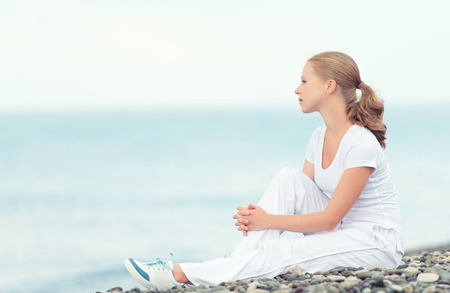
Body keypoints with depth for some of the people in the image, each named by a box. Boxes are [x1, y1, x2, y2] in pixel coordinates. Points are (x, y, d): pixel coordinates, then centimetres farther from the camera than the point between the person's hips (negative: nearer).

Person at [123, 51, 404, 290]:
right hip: (339, 232, 8)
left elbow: (329, 218, -21)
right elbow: (297, 194, 5)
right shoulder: (320, 138, 7)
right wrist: (255, 215, -14)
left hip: (377, 244, -8)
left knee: (282, 253, -27)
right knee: (289, 177, -12)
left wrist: (268, 220, -16)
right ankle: (240, 263, -19)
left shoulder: (362, 145, -21)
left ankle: (181, 275, -26)